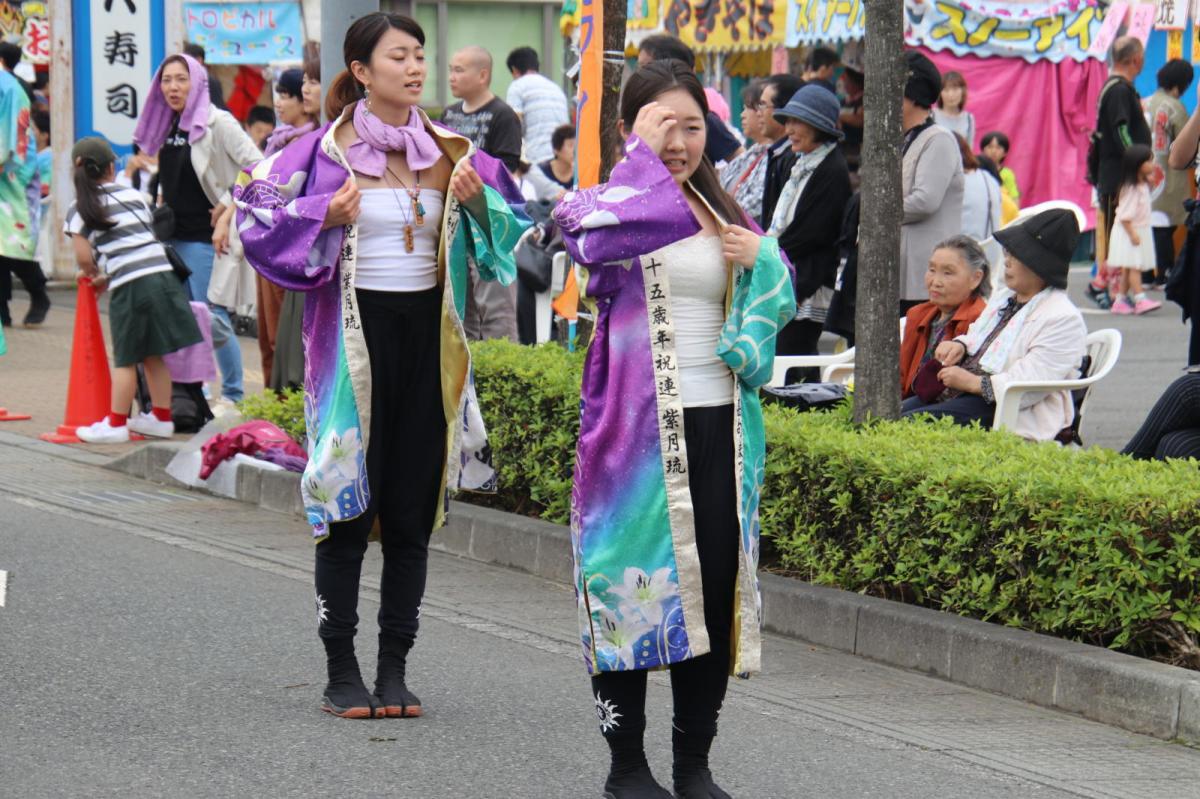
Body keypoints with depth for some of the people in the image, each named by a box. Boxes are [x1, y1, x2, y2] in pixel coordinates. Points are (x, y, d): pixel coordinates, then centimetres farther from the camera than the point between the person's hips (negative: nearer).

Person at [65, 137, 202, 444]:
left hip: (129, 286, -4)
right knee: (153, 355, 14)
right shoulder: (133, 195, 15)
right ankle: (161, 418, 20)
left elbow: (84, 258, -5)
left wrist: (93, 275, 18)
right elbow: (145, 239, 16)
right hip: (162, 275, 4)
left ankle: (116, 424, 5)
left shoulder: (78, 210, 2)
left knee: (125, 360, 3)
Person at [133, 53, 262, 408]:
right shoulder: (166, 127, 12)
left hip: (206, 238, -7)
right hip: (174, 237, 8)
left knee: (212, 318, -7)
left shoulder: (217, 123, -10)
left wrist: (230, 206, -15)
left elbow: (257, 167, -15)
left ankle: (233, 396, 3)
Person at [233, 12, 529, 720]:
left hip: (429, 334, 4)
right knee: (349, 505, -1)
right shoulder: (327, 151, -4)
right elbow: (261, 218, -3)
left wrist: (478, 201, -5)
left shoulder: (449, 151, 7)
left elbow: (508, 227, 15)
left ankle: (395, 667, 13)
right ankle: (341, 671, 7)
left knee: (412, 510, 5)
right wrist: (326, 217, -18)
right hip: (356, 334, -3)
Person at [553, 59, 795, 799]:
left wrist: (762, 259, -2)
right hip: (638, 426, -5)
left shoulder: (724, 213, 16)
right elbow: (598, 231, -27)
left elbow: (781, 300, 18)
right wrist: (644, 153, -17)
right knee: (636, 584, -2)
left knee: (717, 587, 5)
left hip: (719, 428, 5)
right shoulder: (604, 205, -3)